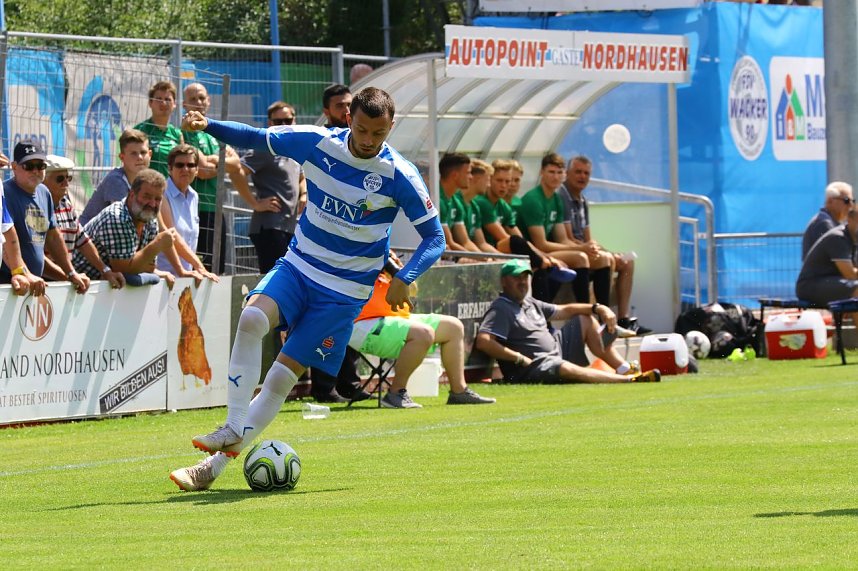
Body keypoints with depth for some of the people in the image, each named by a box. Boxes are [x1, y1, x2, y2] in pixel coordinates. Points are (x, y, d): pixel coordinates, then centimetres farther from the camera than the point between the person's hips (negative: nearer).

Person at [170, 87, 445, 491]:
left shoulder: (399, 176, -13)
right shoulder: (317, 143, -6)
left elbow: (434, 238, -7)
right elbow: (255, 139, 9)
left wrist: (404, 279, -23)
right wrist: (207, 126, -6)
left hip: (345, 290, -3)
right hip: (298, 266, 3)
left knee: (282, 375, -8)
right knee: (252, 318, -28)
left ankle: (216, 464, -4)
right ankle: (233, 428, -22)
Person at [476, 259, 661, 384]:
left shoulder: (531, 304, 19)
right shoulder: (501, 309, -9)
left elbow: (564, 310, 25)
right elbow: (483, 342, -24)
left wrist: (598, 308, 10)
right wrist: (519, 358, -23)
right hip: (531, 369, -10)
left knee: (586, 319, 16)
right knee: (569, 370, -39)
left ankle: (624, 369, 3)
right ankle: (631, 380, -48)